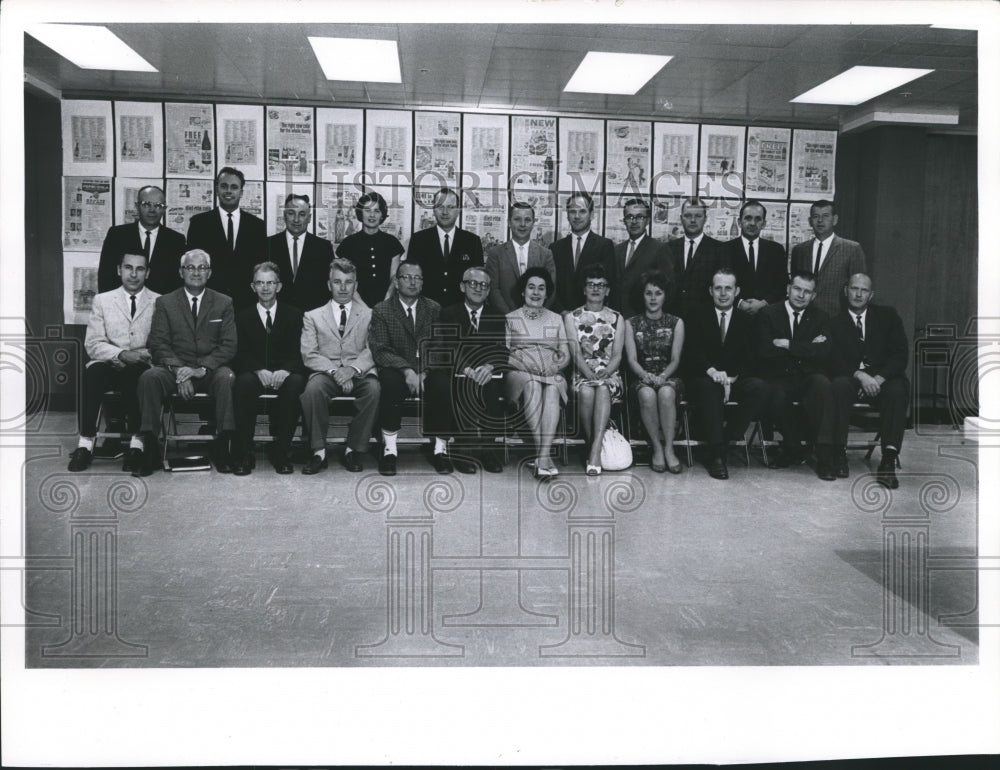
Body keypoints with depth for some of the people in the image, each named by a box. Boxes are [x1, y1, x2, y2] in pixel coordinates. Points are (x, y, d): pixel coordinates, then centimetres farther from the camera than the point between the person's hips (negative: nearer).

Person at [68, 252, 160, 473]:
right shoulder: (102, 300, 13)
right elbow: (92, 344, 4)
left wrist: (148, 354, -18)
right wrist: (121, 354, -14)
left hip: (144, 368, -1)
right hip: (111, 366, 2)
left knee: (134, 373, -36)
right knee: (92, 372, -32)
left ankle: (136, 444, -33)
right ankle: (85, 443, -27)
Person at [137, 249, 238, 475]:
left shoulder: (224, 303, 9)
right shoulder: (165, 302, 10)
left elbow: (229, 345, 0)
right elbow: (158, 344, 2)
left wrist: (202, 369, -15)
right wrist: (178, 371, -16)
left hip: (210, 370, -1)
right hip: (174, 368, 1)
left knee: (227, 378, -34)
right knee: (149, 377, -30)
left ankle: (222, 448, -27)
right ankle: (149, 449, -23)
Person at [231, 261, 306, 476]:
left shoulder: (294, 315, 12)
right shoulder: (243, 316, 12)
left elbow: (297, 352, 0)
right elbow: (241, 354, 0)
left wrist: (285, 371, -22)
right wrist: (259, 371, -21)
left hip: (284, 375, 0)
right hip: (253, 374, 0)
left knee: (296, 382, -35)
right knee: (244, 382, -34)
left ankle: (281, 453, -27)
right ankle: (243, 454, -28)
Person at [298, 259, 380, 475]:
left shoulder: (368, 315, 16)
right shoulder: (313, 316, 16)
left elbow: (372, 350, 2)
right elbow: (309, 354, 3)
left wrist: (353, 369, -18)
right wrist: (334, 371, -15)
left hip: (359, 374, 0)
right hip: (326, 372, 0)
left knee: (373, 388, -33)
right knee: (313, 388, -34)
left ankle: (353, 449, -20)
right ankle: (318, 451, -22)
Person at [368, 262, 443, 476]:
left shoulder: (434, 309, 10)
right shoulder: (381, 310, 4)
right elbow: (380, 350, -7)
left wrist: (425, 371, -16)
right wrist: (407, 370, -22)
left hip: (428, 371, 2)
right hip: (396, 370, -1)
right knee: (390, 381, -35)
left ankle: (440, 449, -21)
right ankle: (389, 449, -26)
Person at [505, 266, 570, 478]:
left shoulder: (556, 319, 23)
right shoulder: (510, 318, 16)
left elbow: (565, 355, 16)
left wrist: (554, 367, -7)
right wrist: (528, 365, -13)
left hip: (552, 375, 2)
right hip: (519, 374, -1)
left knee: (552, 388, -34)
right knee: (532, 384, -36)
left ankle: (543, 456, -45)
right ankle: (544, 456, -42)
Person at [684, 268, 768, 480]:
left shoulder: (746, 320, 15)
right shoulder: (697, 315, 9)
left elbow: (750, 359, 4)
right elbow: (693, 352, -5)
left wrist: (732, 378, -16)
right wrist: (712, 371, -25)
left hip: (735, 381, 3)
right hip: (703, 379, -2)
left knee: (760, 387, -28)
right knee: (709, 387, -37)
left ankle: (727, 437, -22)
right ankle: (716, 453, -36)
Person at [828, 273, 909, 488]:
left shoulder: (887, 316, 11)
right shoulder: (835, 323, 8)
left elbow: (901, 355, 0)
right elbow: (835, 361, -3)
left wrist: (878, 379, -16)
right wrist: (860, 375, -21)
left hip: (882, 379, 1)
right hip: (851, 380, 0)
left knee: (897, 390, -32)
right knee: (839, 385, -33)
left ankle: (888, 460, -37)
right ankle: (839, 453, -29)